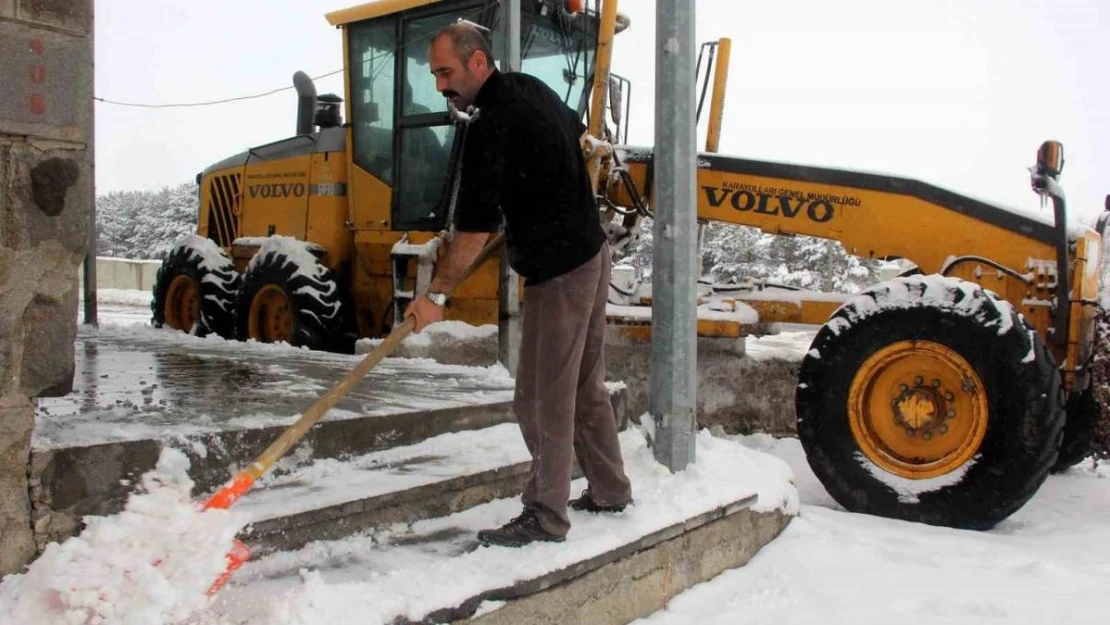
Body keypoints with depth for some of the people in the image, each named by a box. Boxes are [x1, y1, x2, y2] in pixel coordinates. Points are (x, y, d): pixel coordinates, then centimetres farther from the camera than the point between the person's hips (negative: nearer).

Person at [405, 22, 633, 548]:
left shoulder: (492, 125, -19)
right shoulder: (530, 88, 10)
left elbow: (475, 225, -22)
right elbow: (579, 133, 29)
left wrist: (436, 294, -16)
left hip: (557, 268, -10)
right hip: (590, 252, 10)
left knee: (542, 400, -3)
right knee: (585, 386, 17)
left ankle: (546, 518, 6)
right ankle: (609, 490, 29)